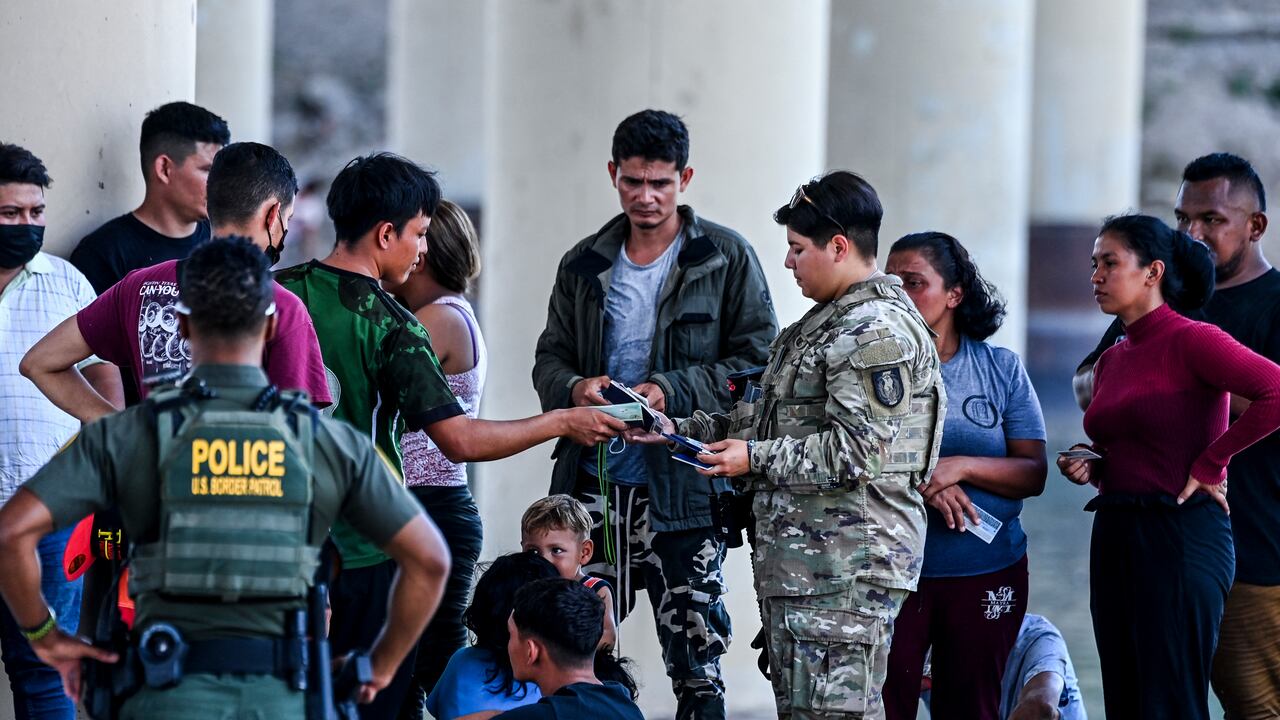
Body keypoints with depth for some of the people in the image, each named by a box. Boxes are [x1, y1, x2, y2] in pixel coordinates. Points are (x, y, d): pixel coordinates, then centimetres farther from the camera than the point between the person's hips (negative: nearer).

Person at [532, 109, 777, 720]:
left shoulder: (727, 258, 1)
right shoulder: (584, 265, 12)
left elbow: (759, 361, -3)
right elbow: (549, 358, 16)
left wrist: (674, 390, -16)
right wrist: (574, 387, -8)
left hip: (682, 485, -4)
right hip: (595, 482, 4)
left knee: (696, 659, -3)